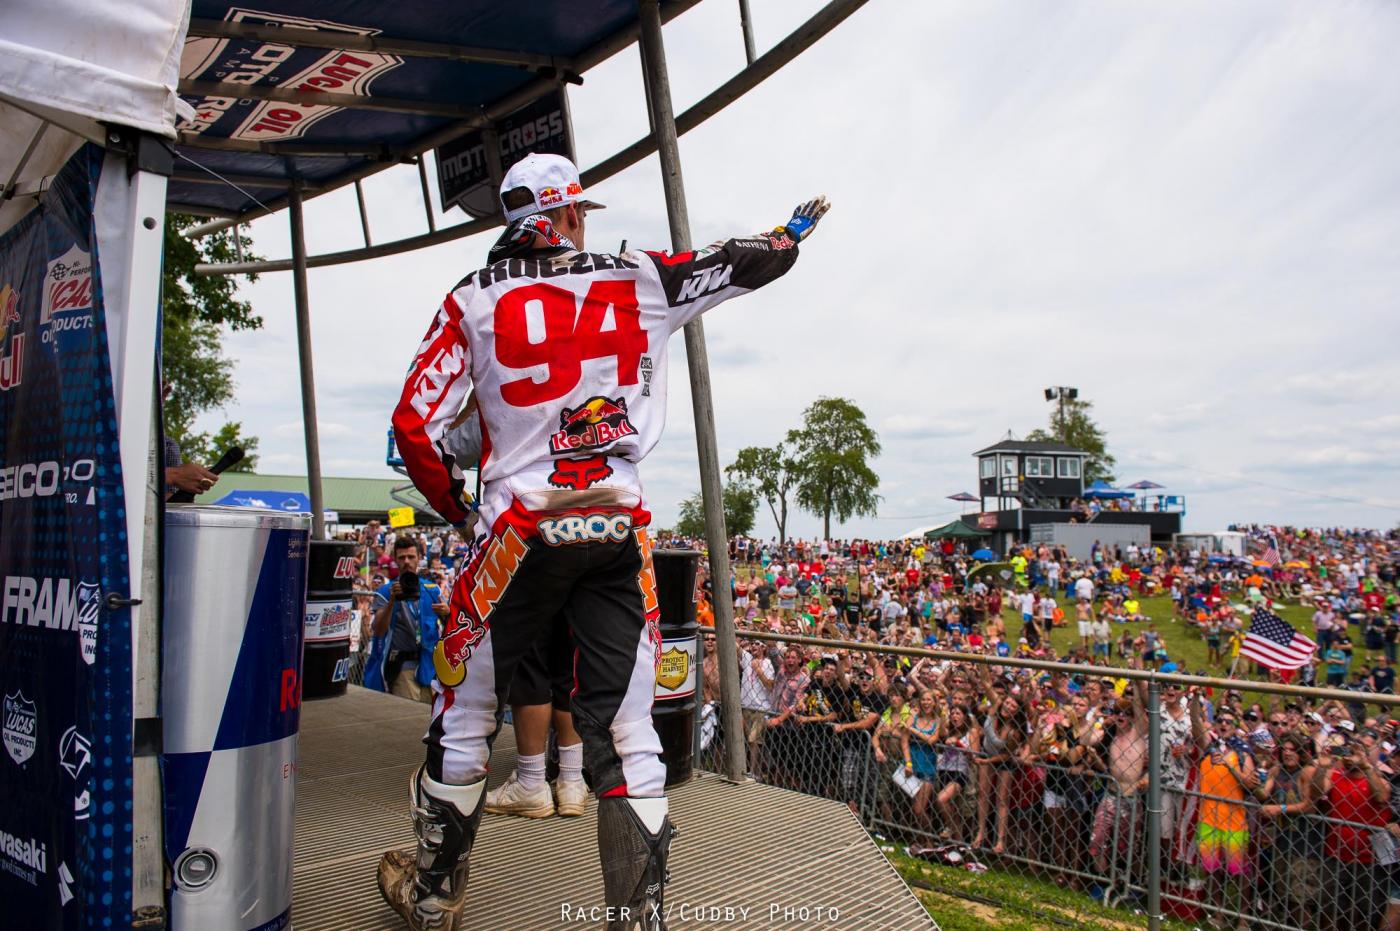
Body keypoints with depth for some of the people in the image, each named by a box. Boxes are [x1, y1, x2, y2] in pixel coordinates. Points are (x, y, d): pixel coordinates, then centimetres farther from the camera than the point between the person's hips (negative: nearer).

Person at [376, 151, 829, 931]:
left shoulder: (473, 302, 3)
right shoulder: (639, 283, 5)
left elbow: (416, 426, -1)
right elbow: (752, 263, 15)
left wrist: (458, 509, 15)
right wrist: (799, 227, 36)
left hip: (523, 531, 0)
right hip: (621, 532, 1)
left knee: (466, 711, 15)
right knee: (627, 727, 6)